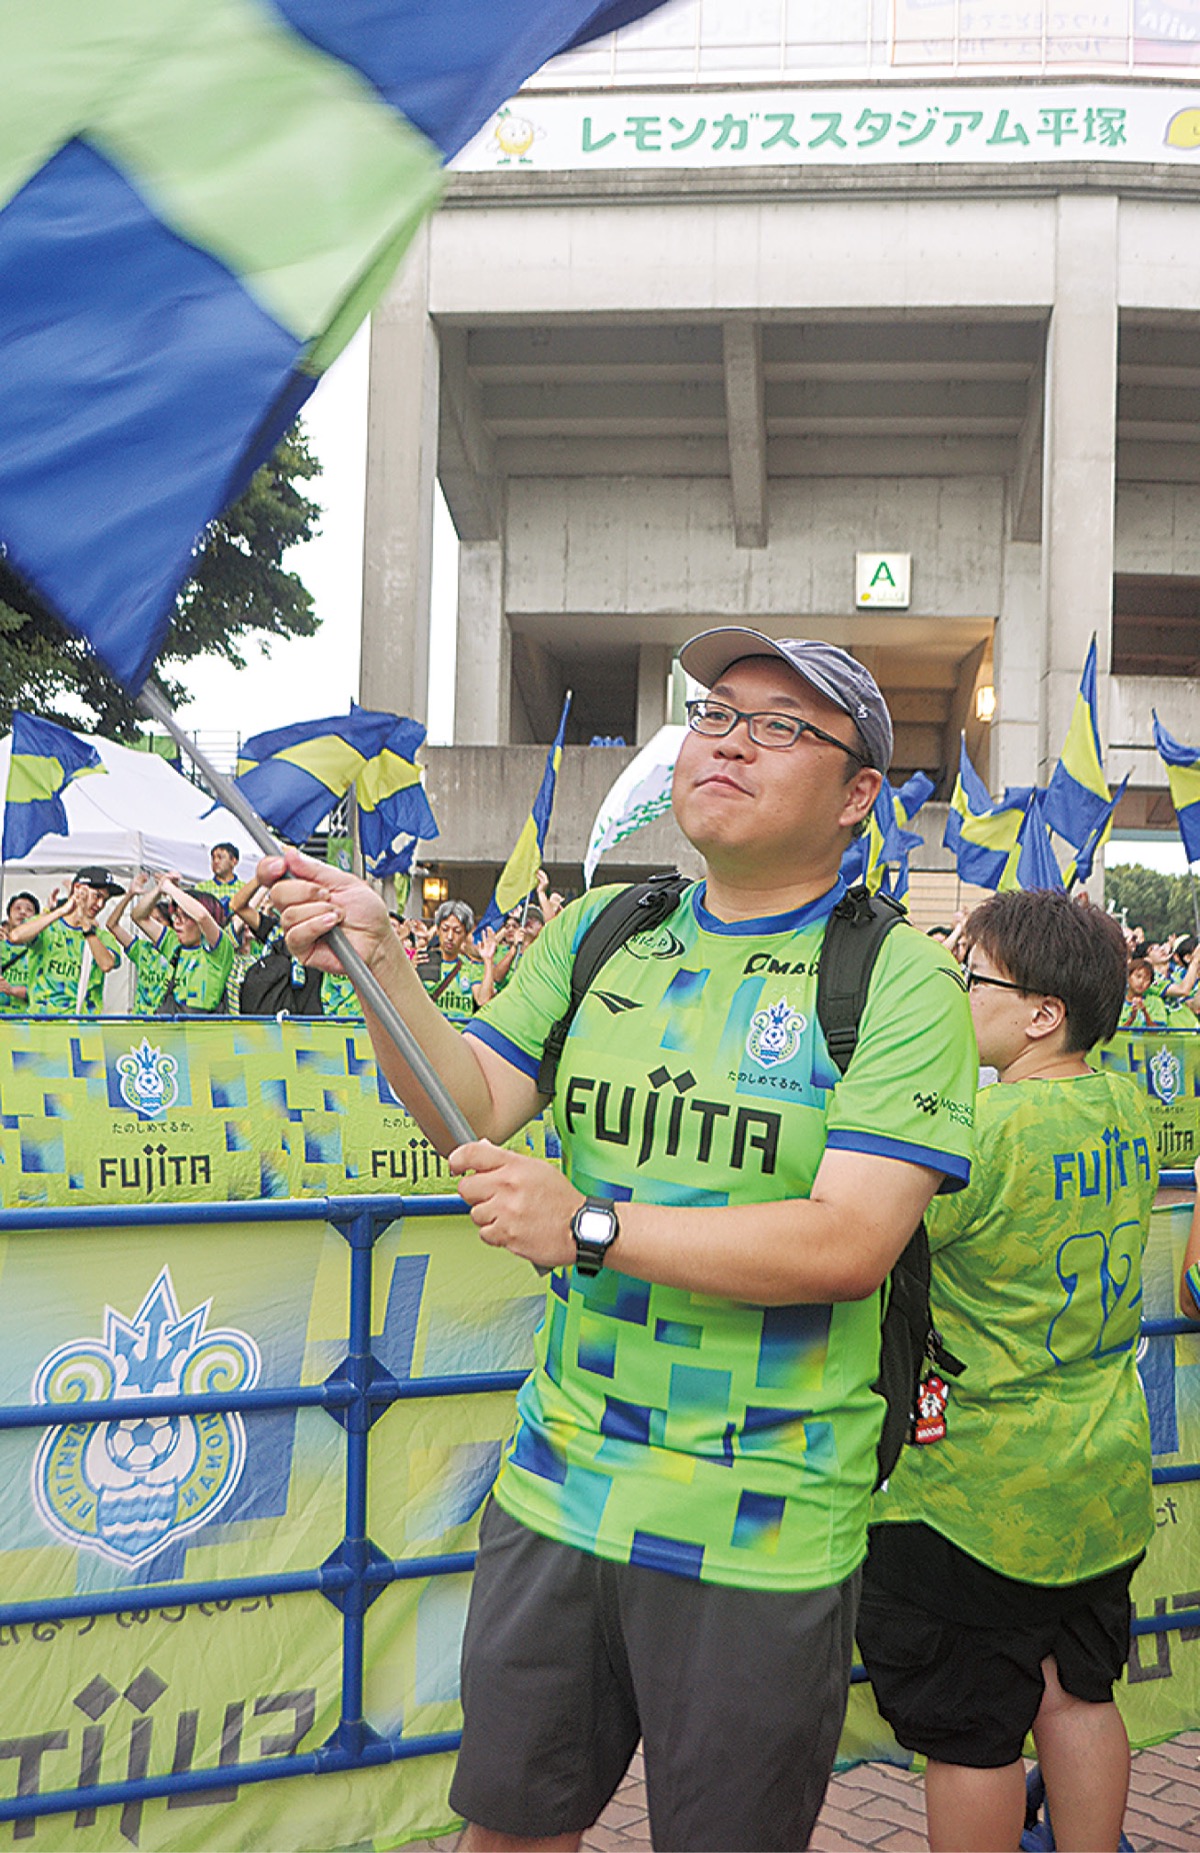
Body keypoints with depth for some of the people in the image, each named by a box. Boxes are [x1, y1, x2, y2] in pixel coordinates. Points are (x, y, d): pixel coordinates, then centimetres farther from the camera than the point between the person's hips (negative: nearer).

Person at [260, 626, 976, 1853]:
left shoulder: (899, 981, -11)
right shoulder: (599, 936, 5)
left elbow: (849, 1242, -20)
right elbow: (475, 1107, 1)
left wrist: (589, 1227, -23)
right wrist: (378, 966, -14)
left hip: (759, 1538, -4)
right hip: (557, 1490, 5)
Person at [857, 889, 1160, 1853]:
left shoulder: (985, 1128, -24)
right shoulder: (1128, 1106, -1)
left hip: (981, 1489, -8)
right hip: (1105, 1482, 8)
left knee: (970, 1736, 10)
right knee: (1077, 1696, 22)